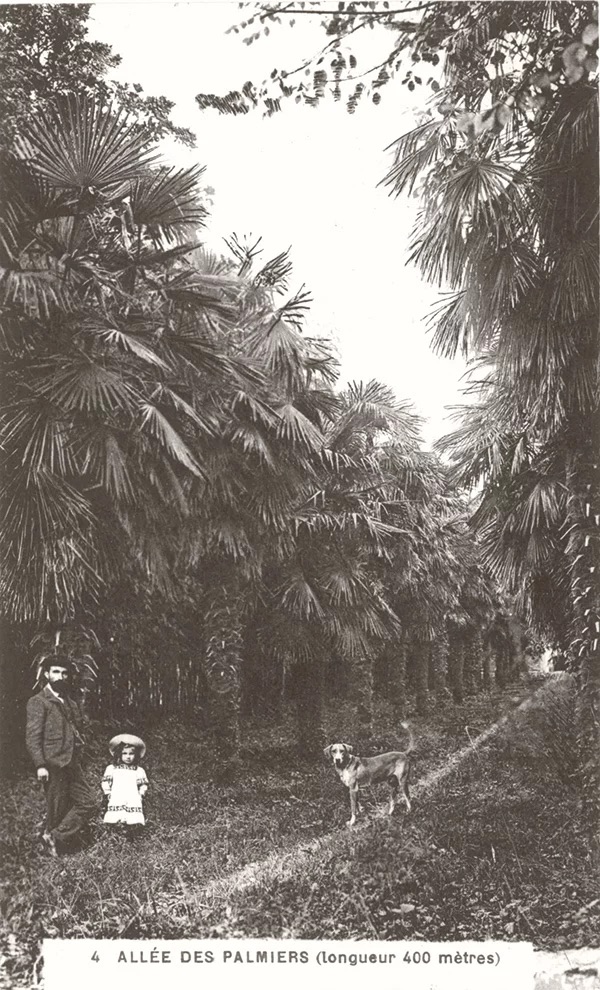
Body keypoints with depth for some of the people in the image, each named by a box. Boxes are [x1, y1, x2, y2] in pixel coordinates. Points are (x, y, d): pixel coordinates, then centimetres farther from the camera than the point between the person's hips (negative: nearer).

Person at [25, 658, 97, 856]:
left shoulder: (70, 702, 17)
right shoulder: (38, 702, -5)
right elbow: (32, 736, -11)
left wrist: (78, 757, 13)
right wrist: (40, 765, -19)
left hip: (71, 764, 7)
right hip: (53, 764, -7)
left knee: (89, 803, 2)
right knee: (57, 809, -1)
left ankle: (56, 839, 9)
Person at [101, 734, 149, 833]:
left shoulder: (139, 770, 21)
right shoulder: (111, 768, 21)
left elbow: (143, 784, 21)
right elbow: (105, 781, 20)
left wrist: (141, 794, 6)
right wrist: (108, 792, 8)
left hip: (133, 798, 0)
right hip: (116, 798, 0)